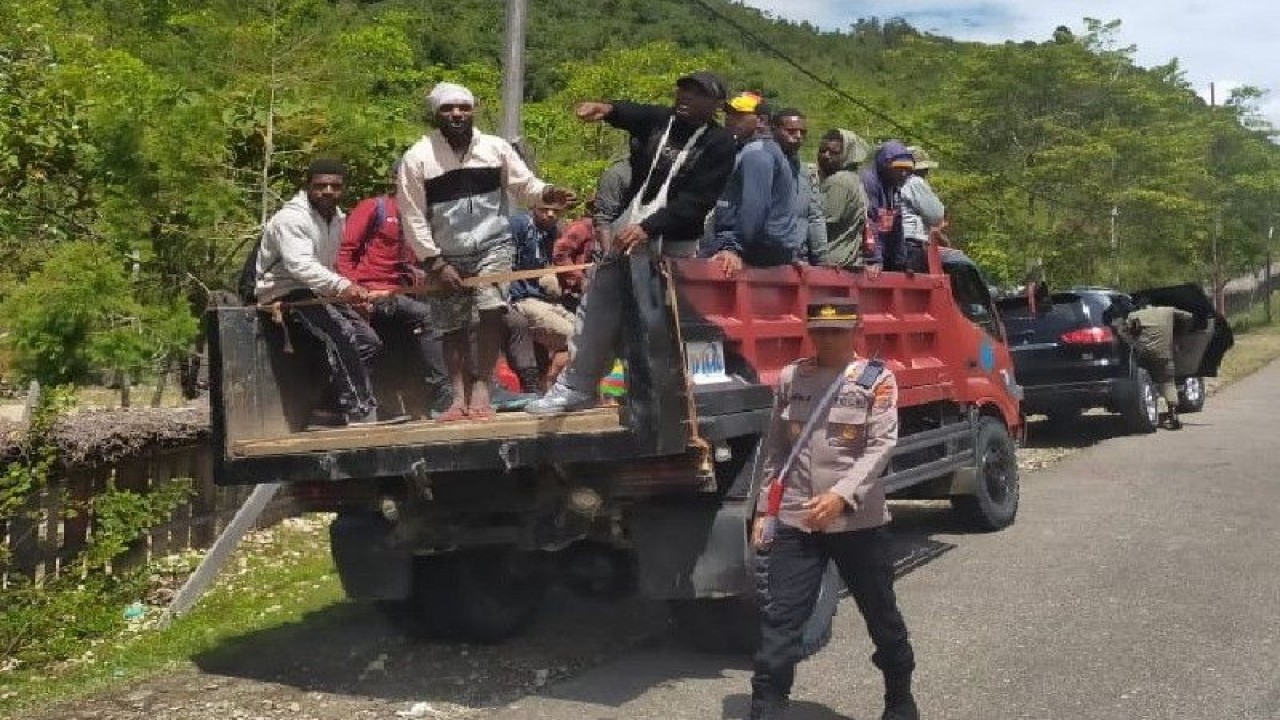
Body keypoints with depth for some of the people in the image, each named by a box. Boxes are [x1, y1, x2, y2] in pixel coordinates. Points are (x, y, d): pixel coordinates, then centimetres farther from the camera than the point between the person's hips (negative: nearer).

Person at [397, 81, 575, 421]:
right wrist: (435, 262, -11)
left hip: (493, 246, 0)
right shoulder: (418, 157, -7)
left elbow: (525, 185, 2)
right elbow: (413, 218, -7)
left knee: (491, 311, -19)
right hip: (447, 255, 0)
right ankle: (460, 398, 14)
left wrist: (548, 193, -21)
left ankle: (481, 388, -8)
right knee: (454, 328, 6)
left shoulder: (496, 147, -2)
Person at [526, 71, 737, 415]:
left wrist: (648, 228, -28)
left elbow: (696, 201, -18)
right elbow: (631, 113, -16)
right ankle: (576, 386, 15)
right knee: (597, 307, 5)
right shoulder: (660, 120, 6)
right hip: (628, 231, 5)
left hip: (673, 245, -4)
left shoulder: (720, 144, -8)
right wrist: (606, 108, -40)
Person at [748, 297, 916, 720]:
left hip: (858, 521, -2)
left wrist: (841, 495, -25)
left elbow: (881, 445, -13)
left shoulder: (876, 379, -3)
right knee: (779, 619, -3)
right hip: (795, 521, 2)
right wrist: (765, 510, 9)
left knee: (881, 614, 15)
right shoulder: (790, 378, 7)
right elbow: (775, 450, 12)